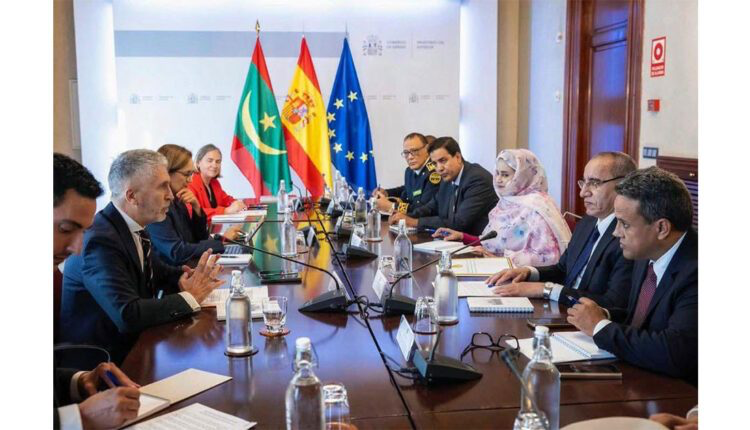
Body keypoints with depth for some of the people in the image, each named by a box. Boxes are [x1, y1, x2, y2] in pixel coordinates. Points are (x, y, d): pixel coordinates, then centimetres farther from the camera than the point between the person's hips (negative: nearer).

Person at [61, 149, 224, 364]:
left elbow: (156, 271, 16)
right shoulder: (100, 240, -24)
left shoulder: (132, 226, 1)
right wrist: (190, 297, -20)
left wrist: (184, 278, -5)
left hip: (132, 343, 8)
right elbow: (128, 315, -31)